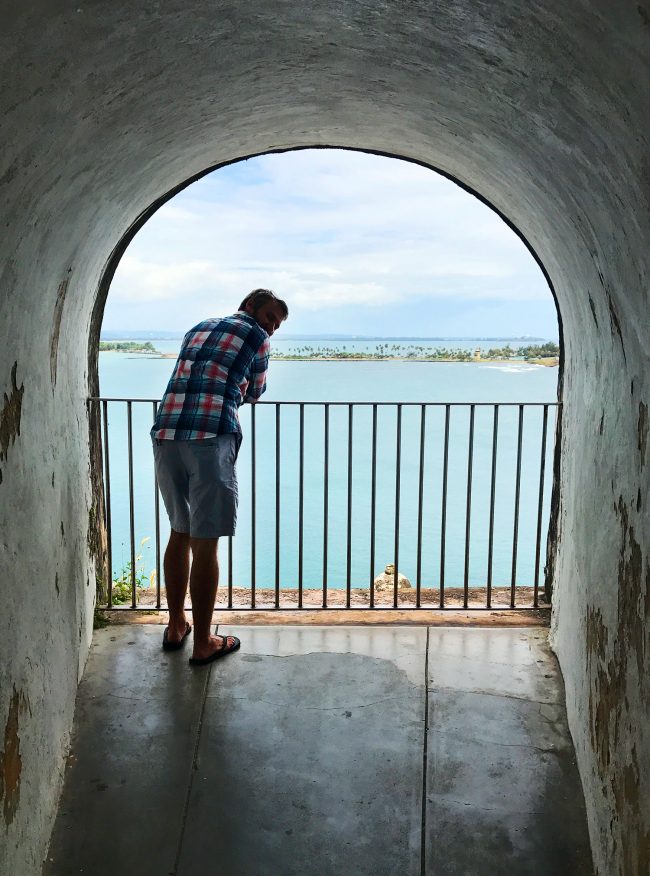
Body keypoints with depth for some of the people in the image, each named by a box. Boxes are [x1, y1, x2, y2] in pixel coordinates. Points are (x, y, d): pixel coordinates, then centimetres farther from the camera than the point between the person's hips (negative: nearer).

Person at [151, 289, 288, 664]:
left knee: (180, 533, 19)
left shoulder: (198, 328, 26)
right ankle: (203, 644, 10)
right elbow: (254, 393, 18)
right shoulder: (256, 337, 8)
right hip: (210, 439, -6)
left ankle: (176, 626, 30)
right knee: (205, 544, 1)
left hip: (165, 435, 7)